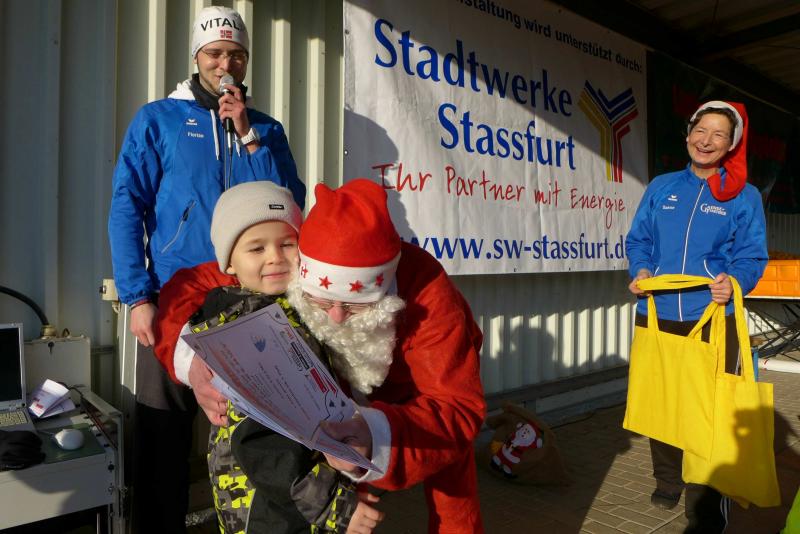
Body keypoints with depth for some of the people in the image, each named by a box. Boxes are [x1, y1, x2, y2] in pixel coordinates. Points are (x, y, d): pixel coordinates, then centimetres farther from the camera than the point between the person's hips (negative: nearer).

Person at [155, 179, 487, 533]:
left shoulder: (426, 292, -39)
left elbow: (458, 407, -41)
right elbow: (192, 287, -21)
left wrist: (378, 436, -59)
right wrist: (197, 362, -39)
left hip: (430, 382, -1)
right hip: (350, 394, 2)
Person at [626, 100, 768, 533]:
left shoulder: (744, 196, 5)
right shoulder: (661, 187, 12)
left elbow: (752, 255, 1)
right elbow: (638, 238, 13)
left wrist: (734, 280, -20)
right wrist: (640, 270, -7)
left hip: (713, 319, -3)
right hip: (656, 316, 3)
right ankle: (667, 483, 33)